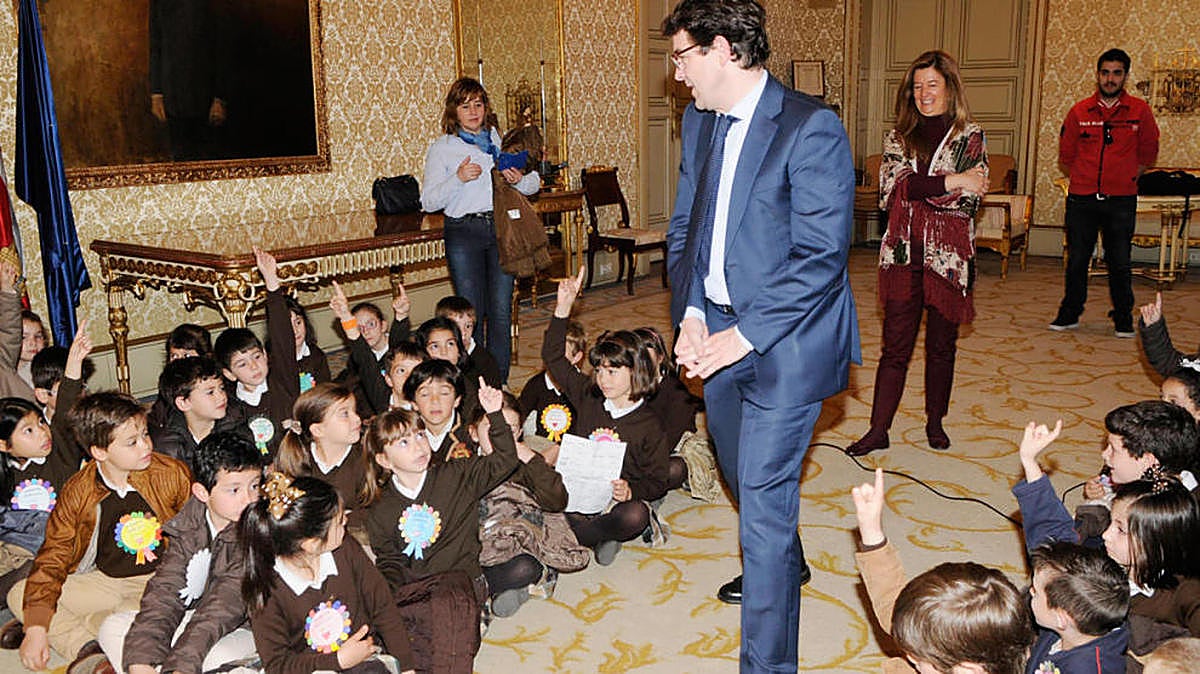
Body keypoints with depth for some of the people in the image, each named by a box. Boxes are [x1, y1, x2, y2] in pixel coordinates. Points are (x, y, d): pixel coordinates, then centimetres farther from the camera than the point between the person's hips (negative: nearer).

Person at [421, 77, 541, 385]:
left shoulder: (502, 141, 13)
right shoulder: (442, 148, 6)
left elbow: (534, 183, 17)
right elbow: (428, 202, -2)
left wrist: (519, 179, -6)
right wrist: (458, 178, -17)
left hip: (502, 228, 2)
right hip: (464, 232, -2)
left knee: (501, 311, 1)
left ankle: (499, 381, 11)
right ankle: (472, 383, 8)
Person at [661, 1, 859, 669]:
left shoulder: (811, 128, -17)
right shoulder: (700, 123, 7)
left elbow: (821, 256, -20)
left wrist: (744, 335, -21)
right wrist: (691, 312, -5)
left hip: (785, 339, -8)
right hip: (720, 334, 8)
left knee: (764, 500, -6)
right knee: (743, 475, 26)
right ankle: (785, 564, 55)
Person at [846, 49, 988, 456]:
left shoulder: (969, 137, 3)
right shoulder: (899, 137, 10)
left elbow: (968, 201, -8)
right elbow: (891, 187, -9)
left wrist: (916, 188, -14)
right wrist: (951, 181, -14)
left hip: (948, 257, -1)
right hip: (903, 254, 1)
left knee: (941, 346, 10)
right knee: (895, 346, 1)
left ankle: (935, 423, 26)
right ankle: (878, 430, 6)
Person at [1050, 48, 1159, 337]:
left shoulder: (1140, 111, 1)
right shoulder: (1079, 112, 2)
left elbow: (1147, 154, 11)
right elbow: (1066, 156, 12)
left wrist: (1125, 179, 9)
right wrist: (1086, 178, 9)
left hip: (1121, 200, -1)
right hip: (1081, 198, 1)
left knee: (1119, 264, 4)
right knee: (1076, 260, 6)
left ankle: (1123, 318, 18)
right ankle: (1069, 314, 19)